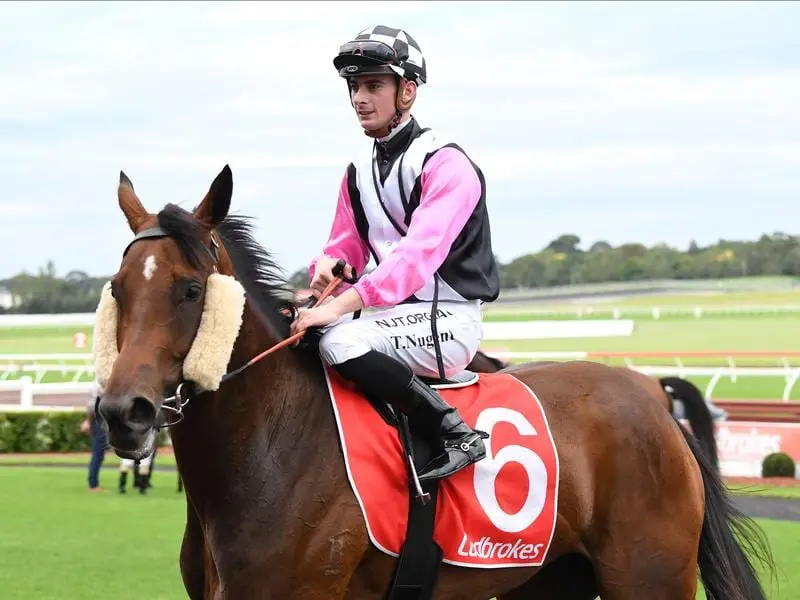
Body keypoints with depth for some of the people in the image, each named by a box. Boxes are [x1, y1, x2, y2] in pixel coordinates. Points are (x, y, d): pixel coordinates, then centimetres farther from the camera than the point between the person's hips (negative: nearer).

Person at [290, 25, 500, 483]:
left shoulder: (445, 164, -13)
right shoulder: (359, 174, 12)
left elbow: (419, 254, -26)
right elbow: (346, 248, 18)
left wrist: (341, 306, -36)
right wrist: (327, 266, -9)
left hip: (449, 321, -8)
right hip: (395, 316, 8)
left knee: (339, 341, -32)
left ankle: (456, 435, -26)